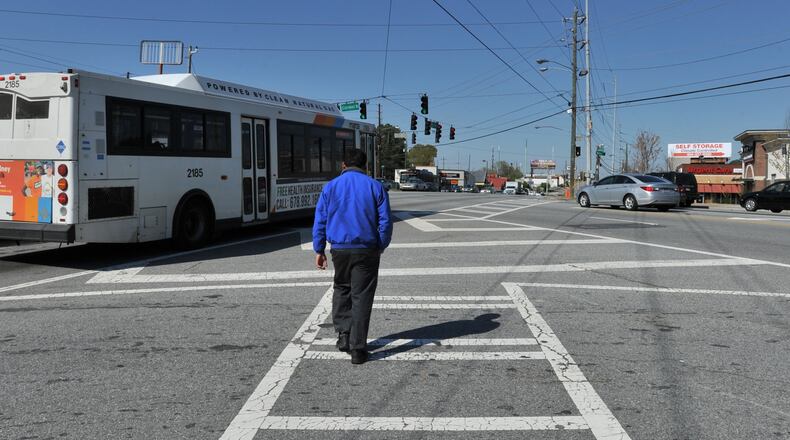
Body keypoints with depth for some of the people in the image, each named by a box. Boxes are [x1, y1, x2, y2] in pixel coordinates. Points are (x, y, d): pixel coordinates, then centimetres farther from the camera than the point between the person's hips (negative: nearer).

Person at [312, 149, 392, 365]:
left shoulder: (330, 187, 4)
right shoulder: (375, 187, 2)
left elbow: (319, 221, 3)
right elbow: (385, 222, 1)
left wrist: (319, 250, 10)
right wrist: (380, 247, 13)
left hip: (339, 249, 1)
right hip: (366, 250, -1)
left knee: (341, 289, 23)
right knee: (362, 296, 3)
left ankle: (343, 333, 13)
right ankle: (358, 348, 2)